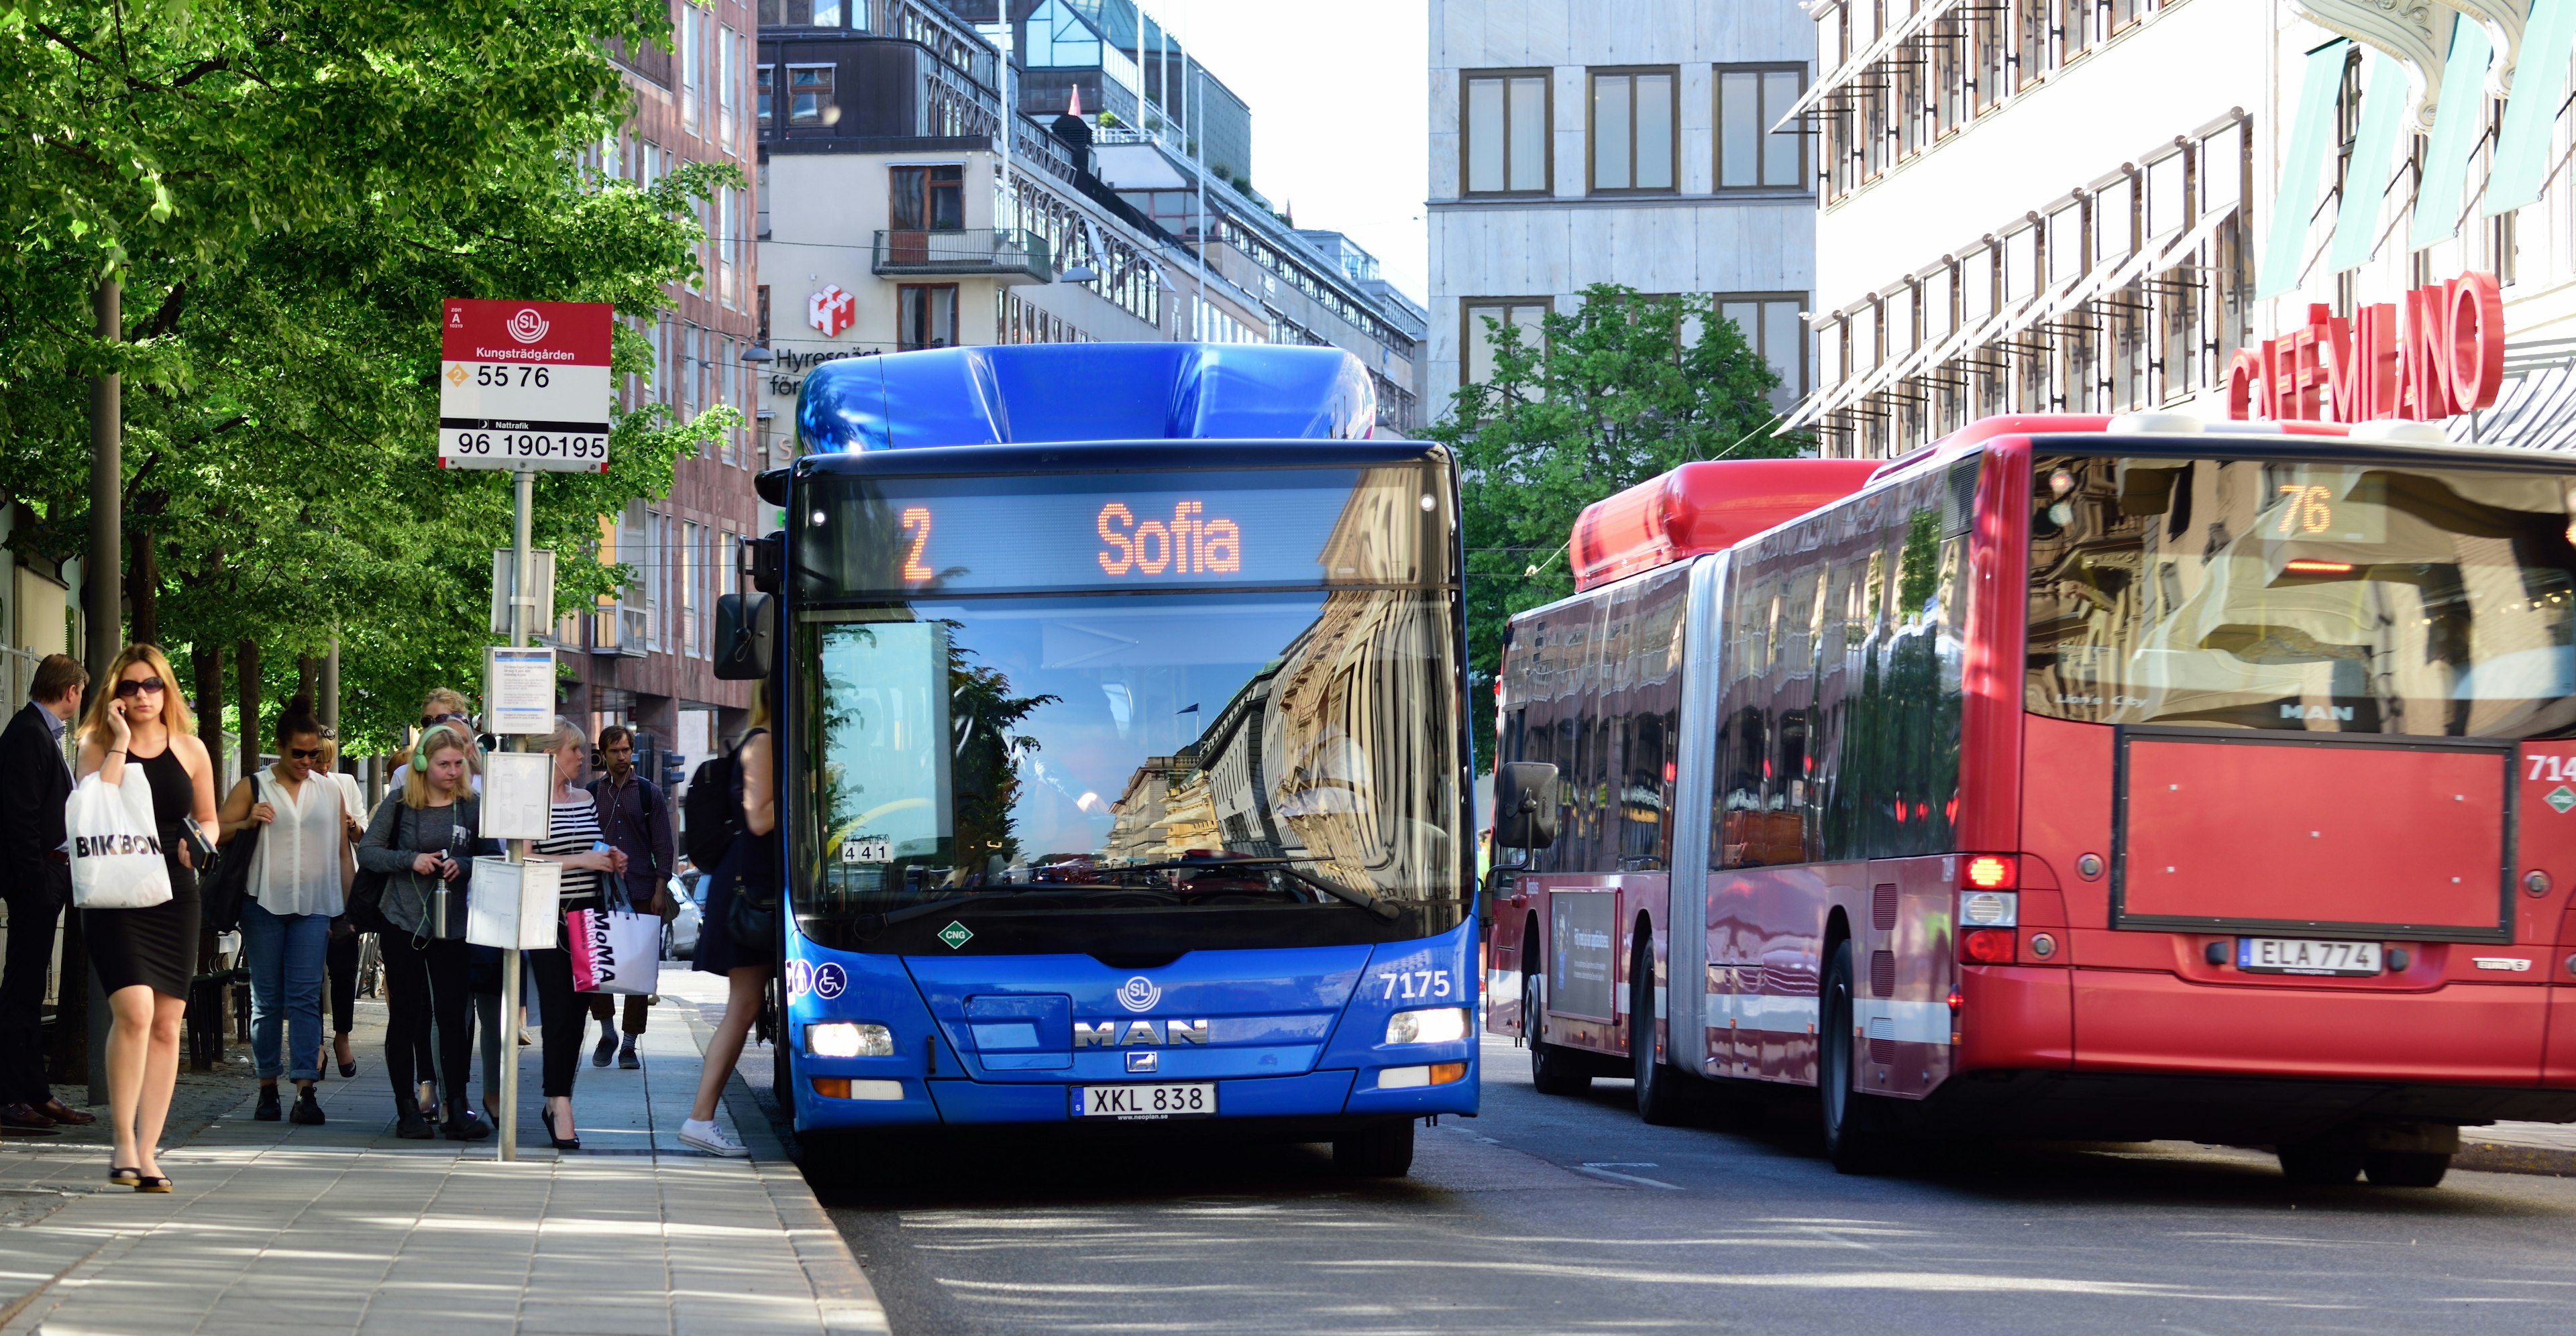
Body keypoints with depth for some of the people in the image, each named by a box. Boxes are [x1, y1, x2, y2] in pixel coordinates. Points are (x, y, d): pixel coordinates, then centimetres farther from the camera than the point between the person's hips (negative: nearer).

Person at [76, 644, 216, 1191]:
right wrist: (120, 742, -12)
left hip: (174, 899, 3)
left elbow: (207, 818, 20)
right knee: (134, 1011, -20)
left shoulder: (190, 750, 9)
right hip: (115, 897, -3)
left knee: (166, 1026, 3)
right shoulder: (98, 746, 3)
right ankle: (124, 1145, -12)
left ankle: (147, 1152, 8)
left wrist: (197, 843, -2)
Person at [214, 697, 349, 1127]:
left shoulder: (330, 792, 13)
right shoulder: (253, 787, 6)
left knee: (306, 997, -8)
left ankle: (305, 1090, -14)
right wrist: (246, 822, -15)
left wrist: (350, 909, 9)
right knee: (266, 999, 3)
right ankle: (267, 1088, 9)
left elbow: (342, 854, 15)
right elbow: (215, 833, 4)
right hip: (264, 905, -1)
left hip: (313, 908, 1)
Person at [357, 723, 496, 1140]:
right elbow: (367, 852, 1)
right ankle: (407, 1109, 11)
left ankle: (457, 1109, -1)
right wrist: (411, 860, -14)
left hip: (452, 927, 0)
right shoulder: (400, 804, 0)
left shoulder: (472, 807, 3)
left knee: (453, 1014, -4)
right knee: (405, 1015, 4)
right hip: (402, 924, 0)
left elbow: (493, 856, 7)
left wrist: (463, 866, -13)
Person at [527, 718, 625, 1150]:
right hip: (549, 917, -6)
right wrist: (581, 860, -16)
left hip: (587, 916, 7)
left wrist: (609, 861, 6)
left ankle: (557, 1101, 14)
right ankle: (561, 1104, -10)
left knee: (578, 1013, 6)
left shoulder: (587, 800, 16)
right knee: (558, 1011, -10)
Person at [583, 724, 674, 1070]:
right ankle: (607, 1031, 11)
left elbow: (663, 844, 5)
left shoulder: (649, 792, 5)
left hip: (640, 892, -1)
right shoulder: (592, 793, 8)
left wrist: (660, 889, -3)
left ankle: (629, 1043, 6)